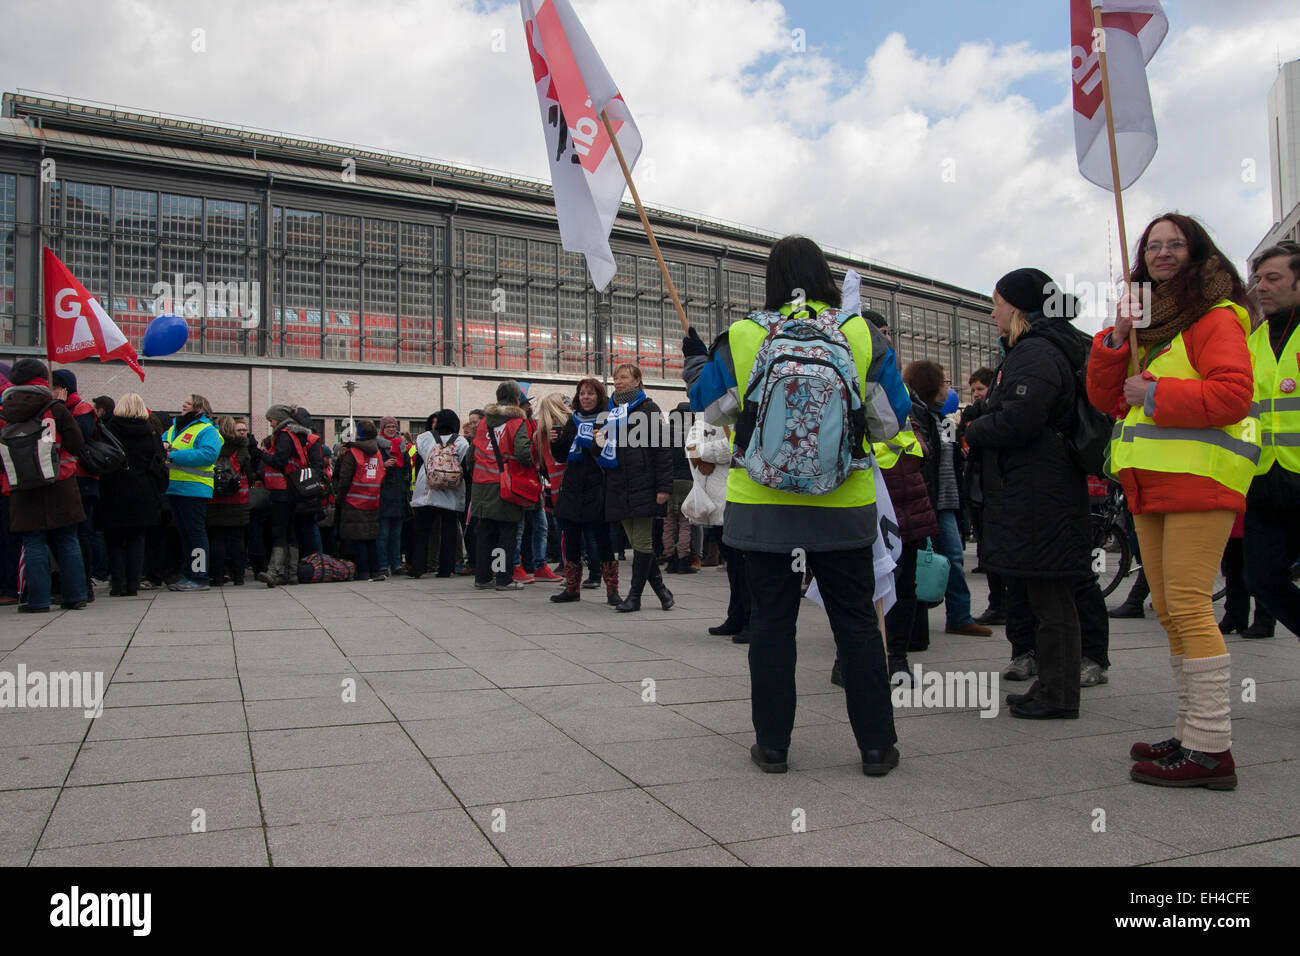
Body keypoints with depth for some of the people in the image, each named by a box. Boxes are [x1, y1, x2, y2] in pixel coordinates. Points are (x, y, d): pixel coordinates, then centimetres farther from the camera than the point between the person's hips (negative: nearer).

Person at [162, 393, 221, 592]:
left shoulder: (207, 431, -6)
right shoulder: (174, 428, 21)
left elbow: (208, 454, -21)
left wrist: (174, 455, -19)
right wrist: (163, 445, 0)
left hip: (193, 490, -8)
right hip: (174, 489, 8)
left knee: (195, 533, -6)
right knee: (184, 533, 13)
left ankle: (199, 578, -3)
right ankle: (187, 575, 20)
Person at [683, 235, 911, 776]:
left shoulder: (740, 336, -4)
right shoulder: (862, 335, -3)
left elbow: (709, 408, 9)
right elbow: (890, 423, 3)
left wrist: (694, 360, 27)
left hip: (763, 508, 0)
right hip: (844, 509, 1)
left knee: (771, 622, 9)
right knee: (856, 621, 10)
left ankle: (772, 745, 16)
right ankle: (876, 745, 18)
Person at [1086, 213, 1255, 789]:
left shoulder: (1215, 317, -2)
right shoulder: (1146, 320, 23)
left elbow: (1233, 394, -16)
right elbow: (1103, 397, 15)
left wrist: (1156, 393, -14)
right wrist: (1117, 338, 3)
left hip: (1198, 477, -8)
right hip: (1150, 482, 8)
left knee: (1188, 605, -12)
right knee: (1169, 610, 10)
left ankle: (1211, 749, -6)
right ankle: (1191, 734, 19)